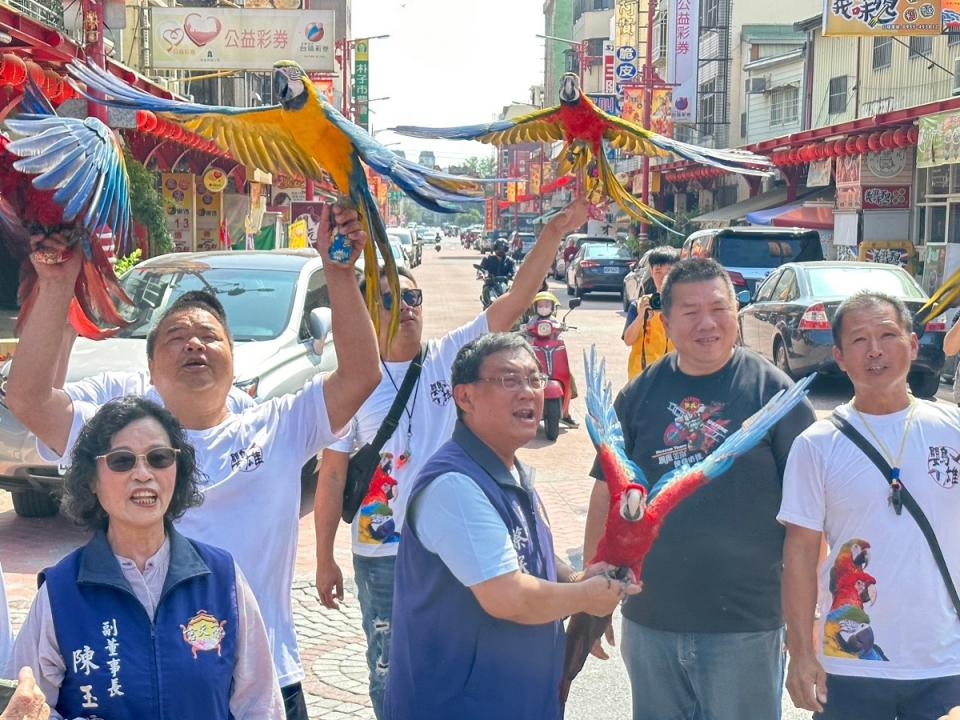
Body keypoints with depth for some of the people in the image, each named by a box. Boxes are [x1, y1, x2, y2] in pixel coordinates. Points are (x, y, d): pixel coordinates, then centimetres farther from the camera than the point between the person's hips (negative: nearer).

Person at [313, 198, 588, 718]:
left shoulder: (452, 355, -1)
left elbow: (517, 297, -11)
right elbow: (332, 476, 1)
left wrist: (554, 232, -23)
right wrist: (324, 560, 2)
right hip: (383, 556, -1)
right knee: (392, 676, 10)